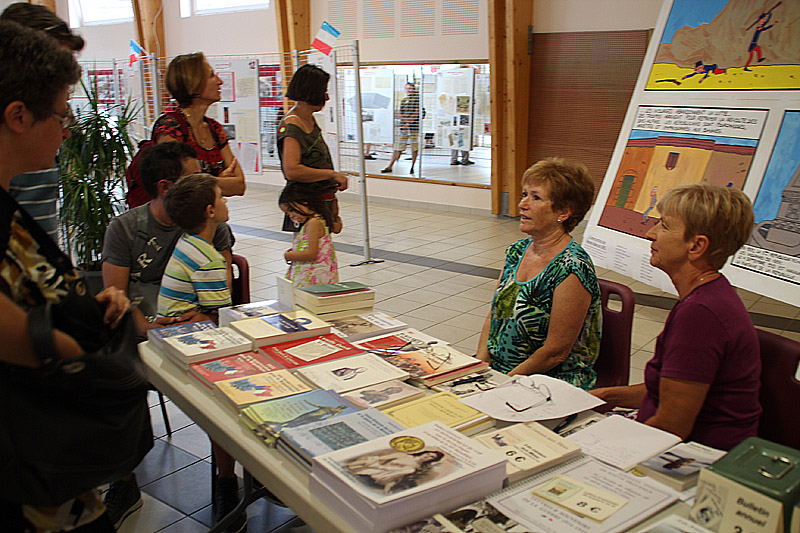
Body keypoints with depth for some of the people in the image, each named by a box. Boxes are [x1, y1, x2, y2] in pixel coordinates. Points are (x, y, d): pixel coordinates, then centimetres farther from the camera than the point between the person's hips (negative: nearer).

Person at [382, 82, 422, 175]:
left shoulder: (417, 99, 0)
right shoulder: (403, 101, 17)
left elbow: (416, 113, -9)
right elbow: (400, 114, 12)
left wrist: (408, 123, -14)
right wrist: (406, 119, -8)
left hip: (414, 127, -4)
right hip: (403, 127, 4)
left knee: (414, 148, 1)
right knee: (398, 147, 2)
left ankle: (412, 167, 11)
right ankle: (389, 167, 1)